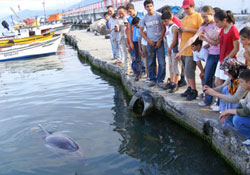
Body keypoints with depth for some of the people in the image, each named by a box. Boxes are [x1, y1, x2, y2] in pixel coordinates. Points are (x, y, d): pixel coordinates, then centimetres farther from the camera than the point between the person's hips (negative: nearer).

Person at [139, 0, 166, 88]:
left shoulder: (159, 15, -3)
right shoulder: (144, 18, 4)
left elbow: (164, 28, -2)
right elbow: (141, 31, 9)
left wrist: (160, 40, -9)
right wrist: (149, 41, -1)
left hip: (159, 42, -2)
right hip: (150, 43, 2)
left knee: (162, 62, -5)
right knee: (151, 63, 7)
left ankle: (160, 80, 5)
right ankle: (152, 80, 19)